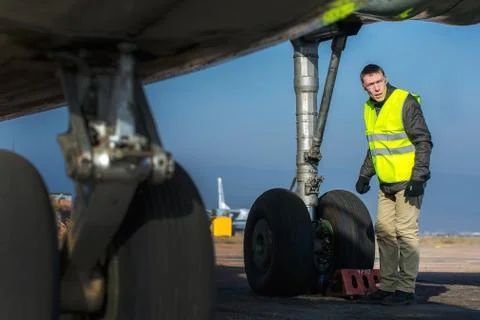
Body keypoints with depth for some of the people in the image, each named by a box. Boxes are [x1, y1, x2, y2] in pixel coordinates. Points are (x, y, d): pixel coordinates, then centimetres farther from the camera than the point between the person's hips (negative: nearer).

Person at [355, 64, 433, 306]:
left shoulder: (405, 102, -13)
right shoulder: (369, 108, 10)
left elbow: (424, 141, -14)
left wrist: (418, 177, -20)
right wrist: (365, 174, 18)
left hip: (408, 182, -8)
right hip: (386, 184, 8)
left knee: (406, 232, -7)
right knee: (384, 232, 9)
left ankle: (406, 290, -2)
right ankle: (387, 286, 17)